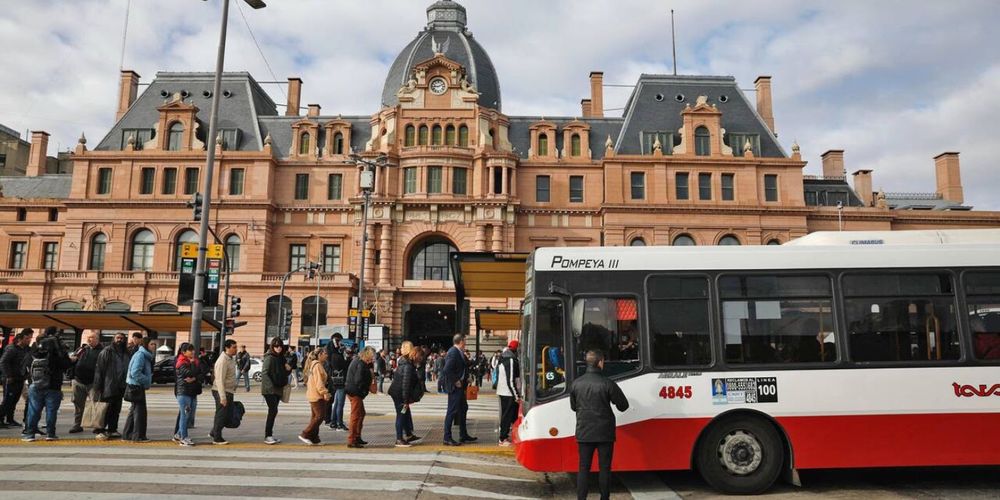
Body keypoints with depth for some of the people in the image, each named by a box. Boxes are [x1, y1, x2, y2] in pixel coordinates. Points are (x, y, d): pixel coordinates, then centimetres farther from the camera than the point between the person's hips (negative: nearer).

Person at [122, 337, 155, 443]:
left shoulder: (145, 355, 14)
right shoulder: (140, 355, -16)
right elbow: (135, 372, -23)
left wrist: (147, 382, 6)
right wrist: (147, 382, -16)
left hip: (138, 386, 10)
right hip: (136, 386, -10)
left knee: (134, 410, 16)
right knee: (140, 411, -4)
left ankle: (128, 434, 24)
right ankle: (138, 436, 2)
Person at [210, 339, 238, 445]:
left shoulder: (231, 359, 11)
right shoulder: (223, 361, -20)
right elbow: (220, 380, -23)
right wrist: (223, 397, -24)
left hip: (228, 391, 9)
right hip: (222, 392, -9)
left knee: (221, 414, 17)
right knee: (221, 414, -1)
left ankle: (214, 432, 30)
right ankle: (217, 438, 9)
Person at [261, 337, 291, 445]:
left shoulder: (282, 358, 12)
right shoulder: (269, 358, -10)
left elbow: (285, 373, 20)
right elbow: (264, 373, -15)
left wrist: (289, 369, -2)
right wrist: (271, 386, -21)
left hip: (278, 389, 7)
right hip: (269, 390, -7)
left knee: (273, 412, 10)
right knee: (273, 411, -12)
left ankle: (270, 435, 16)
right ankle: (267, 436, -7)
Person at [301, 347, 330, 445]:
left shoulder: (314, 364, 17)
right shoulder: (318, 365, -14)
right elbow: (319, 381, -21)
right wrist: (324, 392, -24)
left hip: (313, 395, 11)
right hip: (317, 395, -11)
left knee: (315, 417, 12)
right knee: (319, 416, -7)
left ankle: (313, 439, 14)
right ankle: (305, 435, -4)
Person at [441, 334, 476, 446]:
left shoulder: (459, 353, 10)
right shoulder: (453, 353, -20)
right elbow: (447, 370, -28)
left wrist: (466, 379, 7)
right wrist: (455, 382, -20)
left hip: (460, 386, 11)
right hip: (454, 386, -10)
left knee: (463, 408, 18)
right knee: (452, 411, -4)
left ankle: (463, 435, 30)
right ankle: (447, 438, 4)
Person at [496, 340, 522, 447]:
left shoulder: (502, 360, 12)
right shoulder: (511, 361, -18)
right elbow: (510, 380, -21)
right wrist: (516, 396, -18)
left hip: (502, 392, 10)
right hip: (509, 393, -10)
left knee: (505, 414, 16)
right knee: (508, 416, -4)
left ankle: (505, 435, 22)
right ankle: (503, 439, -1)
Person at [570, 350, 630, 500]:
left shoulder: (576, 383, -3)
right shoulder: (607, 383, -14)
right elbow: (623, 406, -4)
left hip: (584, 433, 3)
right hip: (604, 433, -3)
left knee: (583, 467, 9)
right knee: (604, 467, 9)